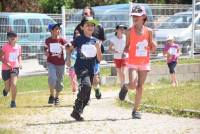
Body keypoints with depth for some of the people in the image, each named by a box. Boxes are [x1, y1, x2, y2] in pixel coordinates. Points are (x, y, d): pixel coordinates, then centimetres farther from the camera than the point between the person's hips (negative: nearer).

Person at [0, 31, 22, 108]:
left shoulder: (18, 47, 0)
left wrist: (20, 63, -1)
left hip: (15, 68, 1)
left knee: (13, 84, -18)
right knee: (8, 88, 5)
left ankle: (13, 101, -2)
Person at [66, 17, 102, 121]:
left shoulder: (95, 41, 9)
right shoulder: (78, 39, 1)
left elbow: (99, 59, 9)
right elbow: (69, 49, 18)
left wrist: (98, 48, -7)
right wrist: (68, 59, 4)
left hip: (91, 69, 5)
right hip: (80, 68, -5)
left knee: (87, 96, 5)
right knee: (86, 85, -30)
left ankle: (77, 113, 21)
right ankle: (77, 111, -20)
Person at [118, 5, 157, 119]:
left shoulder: (148, 31, 0)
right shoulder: (130, 31, -3)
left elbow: (152, 49, 6)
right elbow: (127, 46, 5)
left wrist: (154, 45, -16)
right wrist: (125, 51, -16)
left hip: (144, 63, 2)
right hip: (133, 62, -2)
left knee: (140, 87, 4)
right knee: (133, 85, -19)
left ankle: (136, 110, 15)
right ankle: (125, 87, 17)